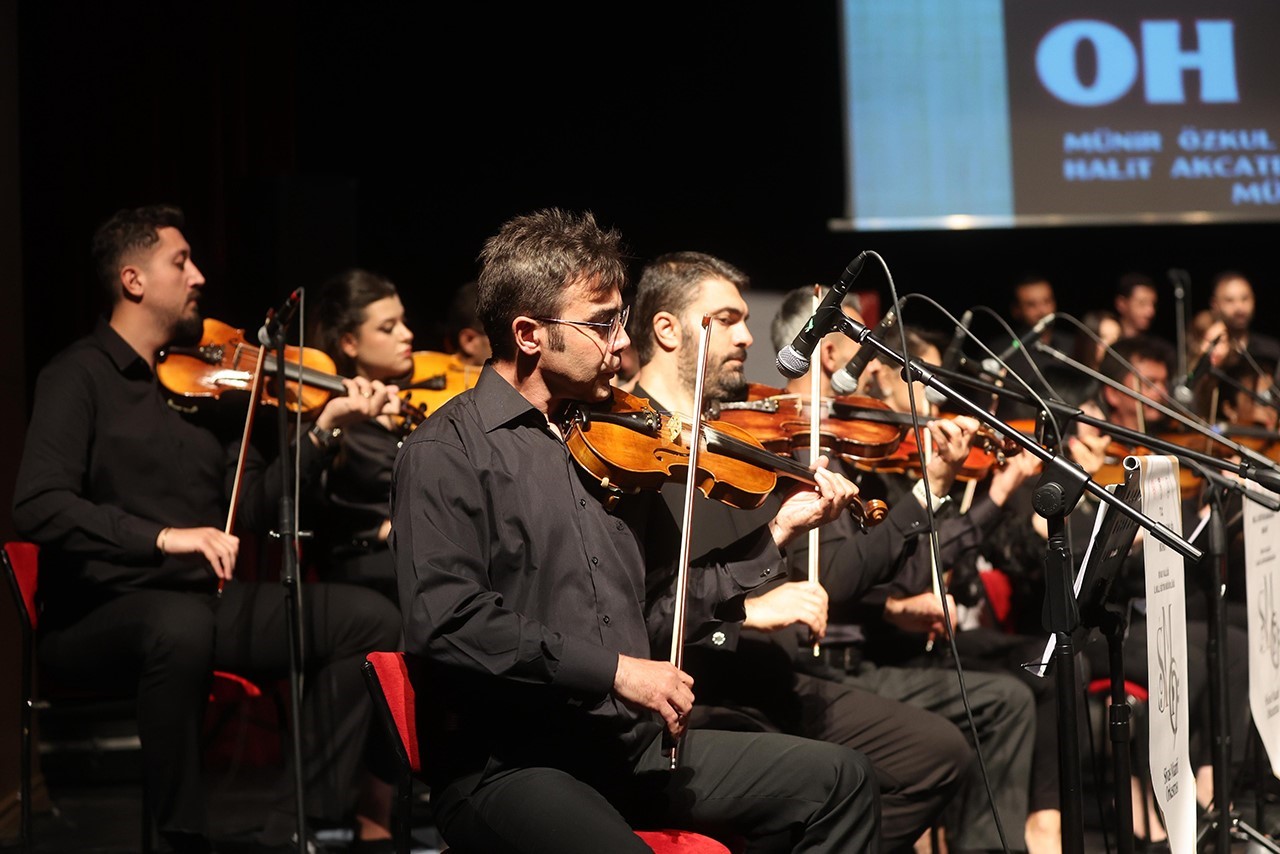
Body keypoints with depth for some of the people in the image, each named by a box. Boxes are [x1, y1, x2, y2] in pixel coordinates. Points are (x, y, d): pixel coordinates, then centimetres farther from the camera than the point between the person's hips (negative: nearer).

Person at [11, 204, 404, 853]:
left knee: (368, 618, -10)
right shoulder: (81, 377, -4)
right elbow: (38, 507, -19)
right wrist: (163, 537, -30)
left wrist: (324, 428, -4)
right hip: (99, 614, -7)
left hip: (201, 598, 7)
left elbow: (253, 508, 8)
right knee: (181, 624, -41)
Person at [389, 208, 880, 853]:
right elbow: (446, 621, -21)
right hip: (507, 767, -8)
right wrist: (613, 669, -22)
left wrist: (778, 533, 12)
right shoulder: (450, 452, -8)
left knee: (838, 779, 4)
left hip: (633, 747, 8)